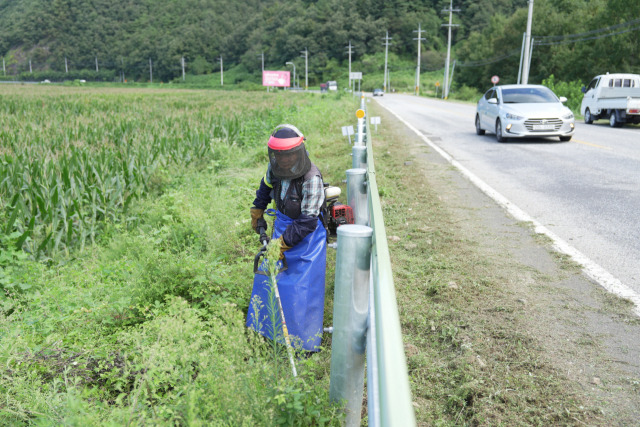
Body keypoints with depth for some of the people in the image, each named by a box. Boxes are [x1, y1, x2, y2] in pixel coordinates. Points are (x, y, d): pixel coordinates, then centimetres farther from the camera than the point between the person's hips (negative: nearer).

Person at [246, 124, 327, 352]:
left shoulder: (311, 178, -29)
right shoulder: (274, 168, -9)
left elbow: (307, 222, -25)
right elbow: (266, 187, 16)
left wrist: (282, 243, -22)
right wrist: (257, 213, 26)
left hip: (307, 235, -7)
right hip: (282, 224, 7)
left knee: (303, 289, -2)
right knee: (268, 274, 18)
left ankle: (307, 344, 16)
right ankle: (265, 328, 42)